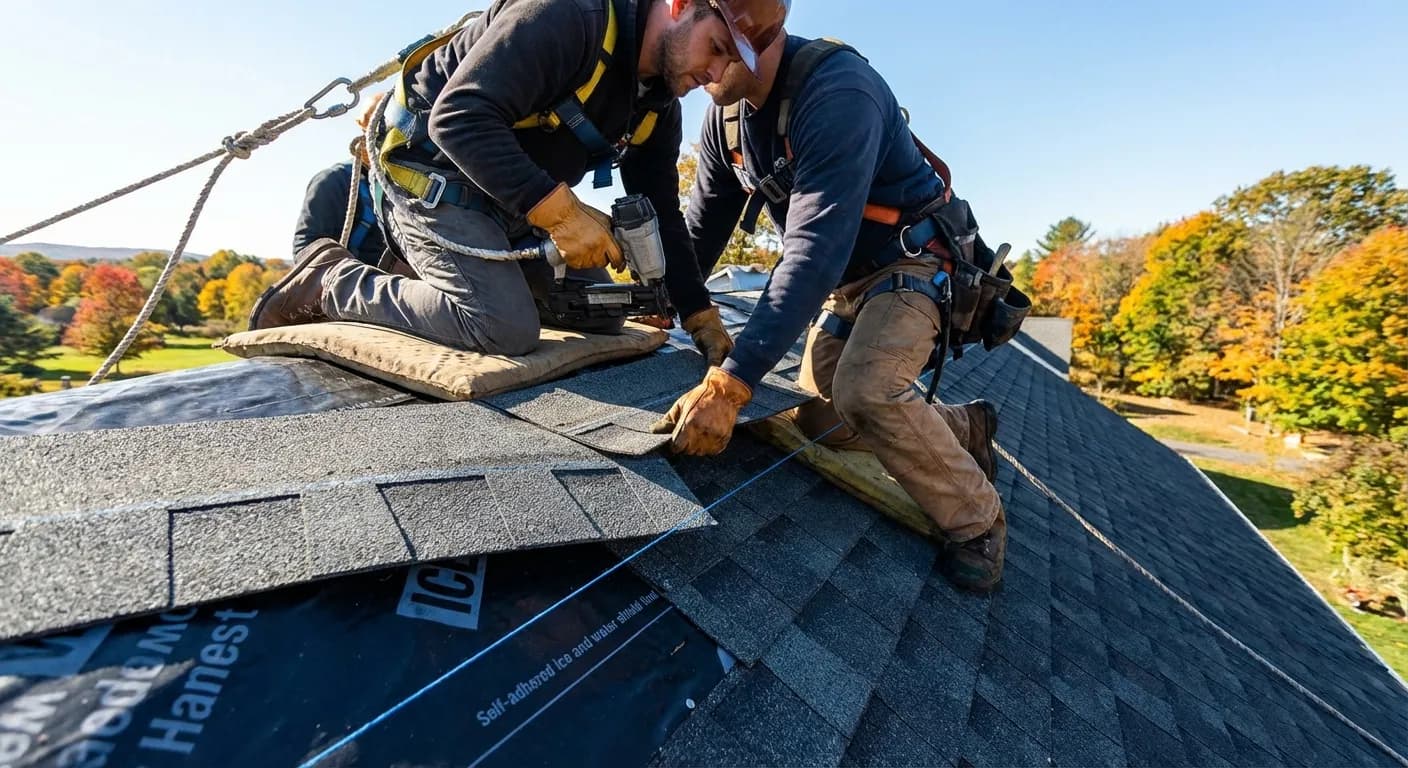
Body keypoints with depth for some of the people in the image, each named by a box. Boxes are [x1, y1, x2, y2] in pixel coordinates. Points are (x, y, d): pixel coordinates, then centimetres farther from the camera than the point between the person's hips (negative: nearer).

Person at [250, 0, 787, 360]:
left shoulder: (659, 103, 0)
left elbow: (661, 214, -1)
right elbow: (458, 120, -30)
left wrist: (703, 320, -8)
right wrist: (560, 211, -38)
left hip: (517, 204, 8)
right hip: (435, 174, -7)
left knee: (601, 315, 4)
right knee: (507, 329, -26)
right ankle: (327, 284, -3)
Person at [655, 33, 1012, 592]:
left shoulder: (837, 93, -28)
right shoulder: (725, 113, -3)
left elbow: (815, 250, -40)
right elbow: (703, 225, 3)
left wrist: (729, 383, -46)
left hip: (910, 261, -7)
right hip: (845, 278, 8)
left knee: (865, 391, -31)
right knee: (818, 418, 1)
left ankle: (976, 520, -3)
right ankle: (964, 428, 22)